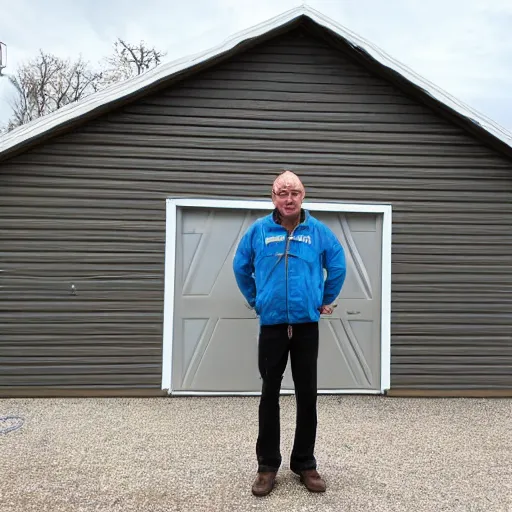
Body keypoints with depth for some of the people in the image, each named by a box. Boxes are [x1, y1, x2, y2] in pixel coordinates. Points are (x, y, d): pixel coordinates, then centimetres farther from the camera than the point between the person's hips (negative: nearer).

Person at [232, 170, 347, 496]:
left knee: (307, 395, 8)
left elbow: (338, 268, 11)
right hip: (272, 325, 0)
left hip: (307, 326, 1)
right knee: (269, 395, 7)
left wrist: (325, 300, 13)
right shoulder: (258, 230, 0)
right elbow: (241, 267, 12)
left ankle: (305, 464, 25)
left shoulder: (319, 231, 0)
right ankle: (268, 465, 22)